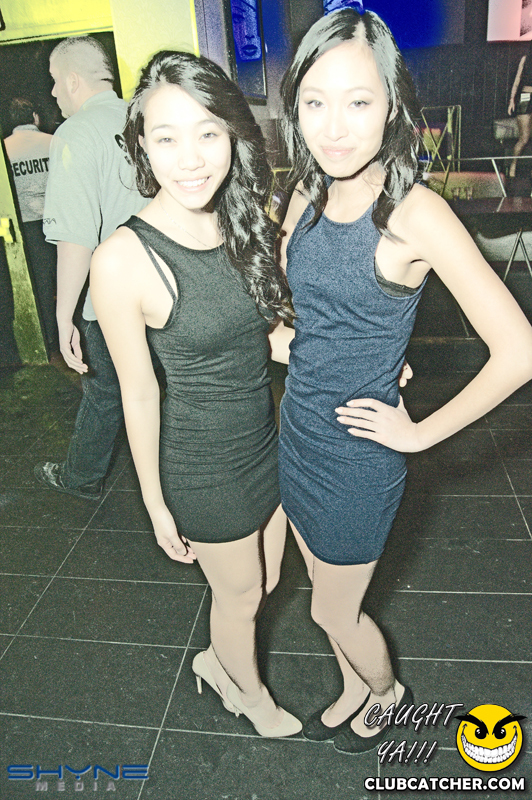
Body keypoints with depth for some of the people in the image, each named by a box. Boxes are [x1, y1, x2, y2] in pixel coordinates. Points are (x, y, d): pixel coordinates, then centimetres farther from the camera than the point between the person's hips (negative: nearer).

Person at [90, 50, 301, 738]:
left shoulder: (248, 225, -5)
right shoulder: (123, 261, -24)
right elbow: (140, 394, -16)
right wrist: (156, 505, -7)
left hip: (268, 440, 6)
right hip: (203, 466, -6)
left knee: (266, 580, 25)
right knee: (240, 595, 19)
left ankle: (216, 661, 59)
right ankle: (252, 695, 55)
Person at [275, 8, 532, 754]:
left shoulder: (415, 213, -22)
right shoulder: (307, 197, -2)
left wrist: (422, 432, -16)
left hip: (357, 454, -6)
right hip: (297, 434, 6)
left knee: (333, 611, 16)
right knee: (331, 595, 25)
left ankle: (388, 691, 50)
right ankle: (356, 691, 55)